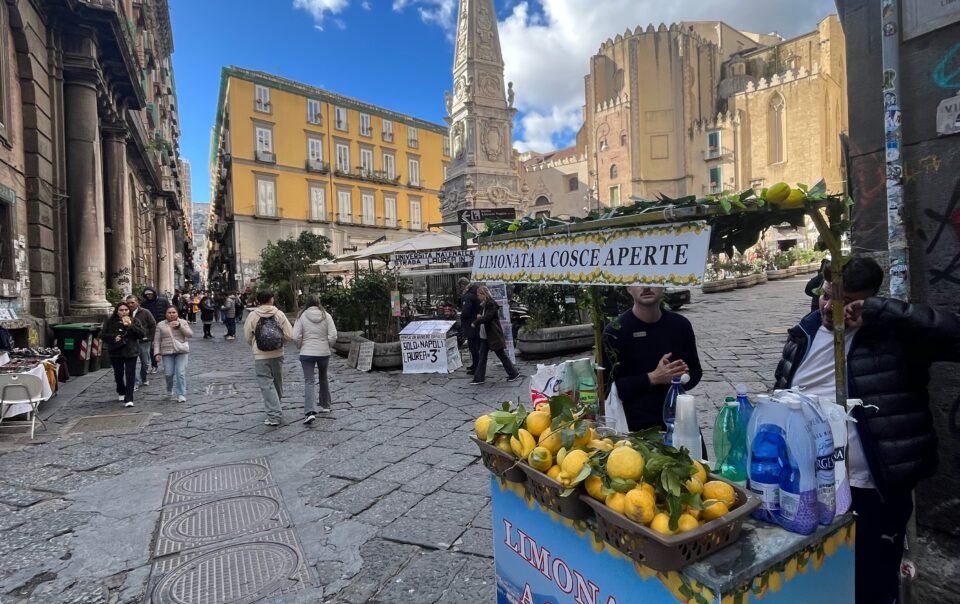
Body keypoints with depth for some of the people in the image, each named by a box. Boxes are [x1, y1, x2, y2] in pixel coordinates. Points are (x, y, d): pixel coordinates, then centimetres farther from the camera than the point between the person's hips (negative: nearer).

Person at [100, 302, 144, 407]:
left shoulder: (135, 321, -1)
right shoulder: (110, 322, 1)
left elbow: (141, 334, -11)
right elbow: (102, 335, 3)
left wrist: (130, 325, -20)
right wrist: (113, 337, -14)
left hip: (131, 352, -2)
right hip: (116, 352, 2)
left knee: (130, 375, -9)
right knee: (118, 374, 17)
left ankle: (129, 399, -10)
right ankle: (121, 392, 43)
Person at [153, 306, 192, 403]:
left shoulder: (183, 322, 7)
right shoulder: (160, 325, 9)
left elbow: (190, 334, -5)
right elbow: (157, 340, 8)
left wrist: (179, 326, -15)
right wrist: (157, 353, -1)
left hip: (181, 351, -1)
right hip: (167, 352, 1)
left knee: (181, 373, -7)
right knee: (168, 374, -2)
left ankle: (181, 395, 0)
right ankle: (169, 390, 28)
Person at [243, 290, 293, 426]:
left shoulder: (253, 315, -5)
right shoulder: (279, 314, -2)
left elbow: (247, 337, 0)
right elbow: (289, 335, -6)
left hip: (261, 356, -2)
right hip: (278, 354, 3)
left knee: (267, 385, 0)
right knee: (277, 383, 17)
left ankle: (274, 416, -5)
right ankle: (275, 412, 32)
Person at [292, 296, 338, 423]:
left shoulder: (302, 316, -4)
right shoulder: (326, 316, -2)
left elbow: (295, 337, -9)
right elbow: (333, 336, -7)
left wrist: (301, 347, 8)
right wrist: (327, 346, 9)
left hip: (307, 353, -2)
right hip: (324, 353, 2)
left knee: (309, 382, -1)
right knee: (323, 378, 21)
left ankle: (310, 412, -14)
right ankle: (325, 406, 32)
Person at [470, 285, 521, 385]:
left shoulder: (491, 304, -16)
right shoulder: (483, 305, 13)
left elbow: (487, 317, -24)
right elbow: (481, 315, 22)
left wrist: (475, 323, -17)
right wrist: (479, 316, 0)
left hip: (494, 335, -9)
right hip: (485, 336, 9)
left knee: (502, 355, 1)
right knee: (482, 357, 7)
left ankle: (514, 374, 15)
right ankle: (479, 378, 11)